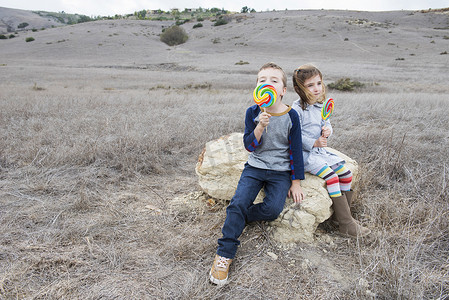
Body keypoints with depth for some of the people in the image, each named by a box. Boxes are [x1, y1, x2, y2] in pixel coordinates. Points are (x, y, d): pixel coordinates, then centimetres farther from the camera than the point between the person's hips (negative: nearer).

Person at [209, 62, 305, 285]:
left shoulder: (291, 116, -5)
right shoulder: (253, 113, -2)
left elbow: (296, 150, 0)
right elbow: (249, 146, -5)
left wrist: (296, 182, -1)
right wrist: (260, 127, -24)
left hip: (281, 172, 0)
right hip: (255, 167, 1)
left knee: (273, 208, -24)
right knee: (238, 203, -18)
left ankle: (238, 217, 3)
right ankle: (224, 254, -9)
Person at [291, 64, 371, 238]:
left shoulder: (320, 106, 10)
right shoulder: (297, 109, -13)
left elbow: (326, 124, 17)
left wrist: (327, 129, -6)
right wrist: (314, 143, -22)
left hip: (321, 151, 8)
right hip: (304, 154, -8)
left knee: (346, 174, -2)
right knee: (330, 176, -23)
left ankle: (343, 215, 9)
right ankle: (346, 225, -15)